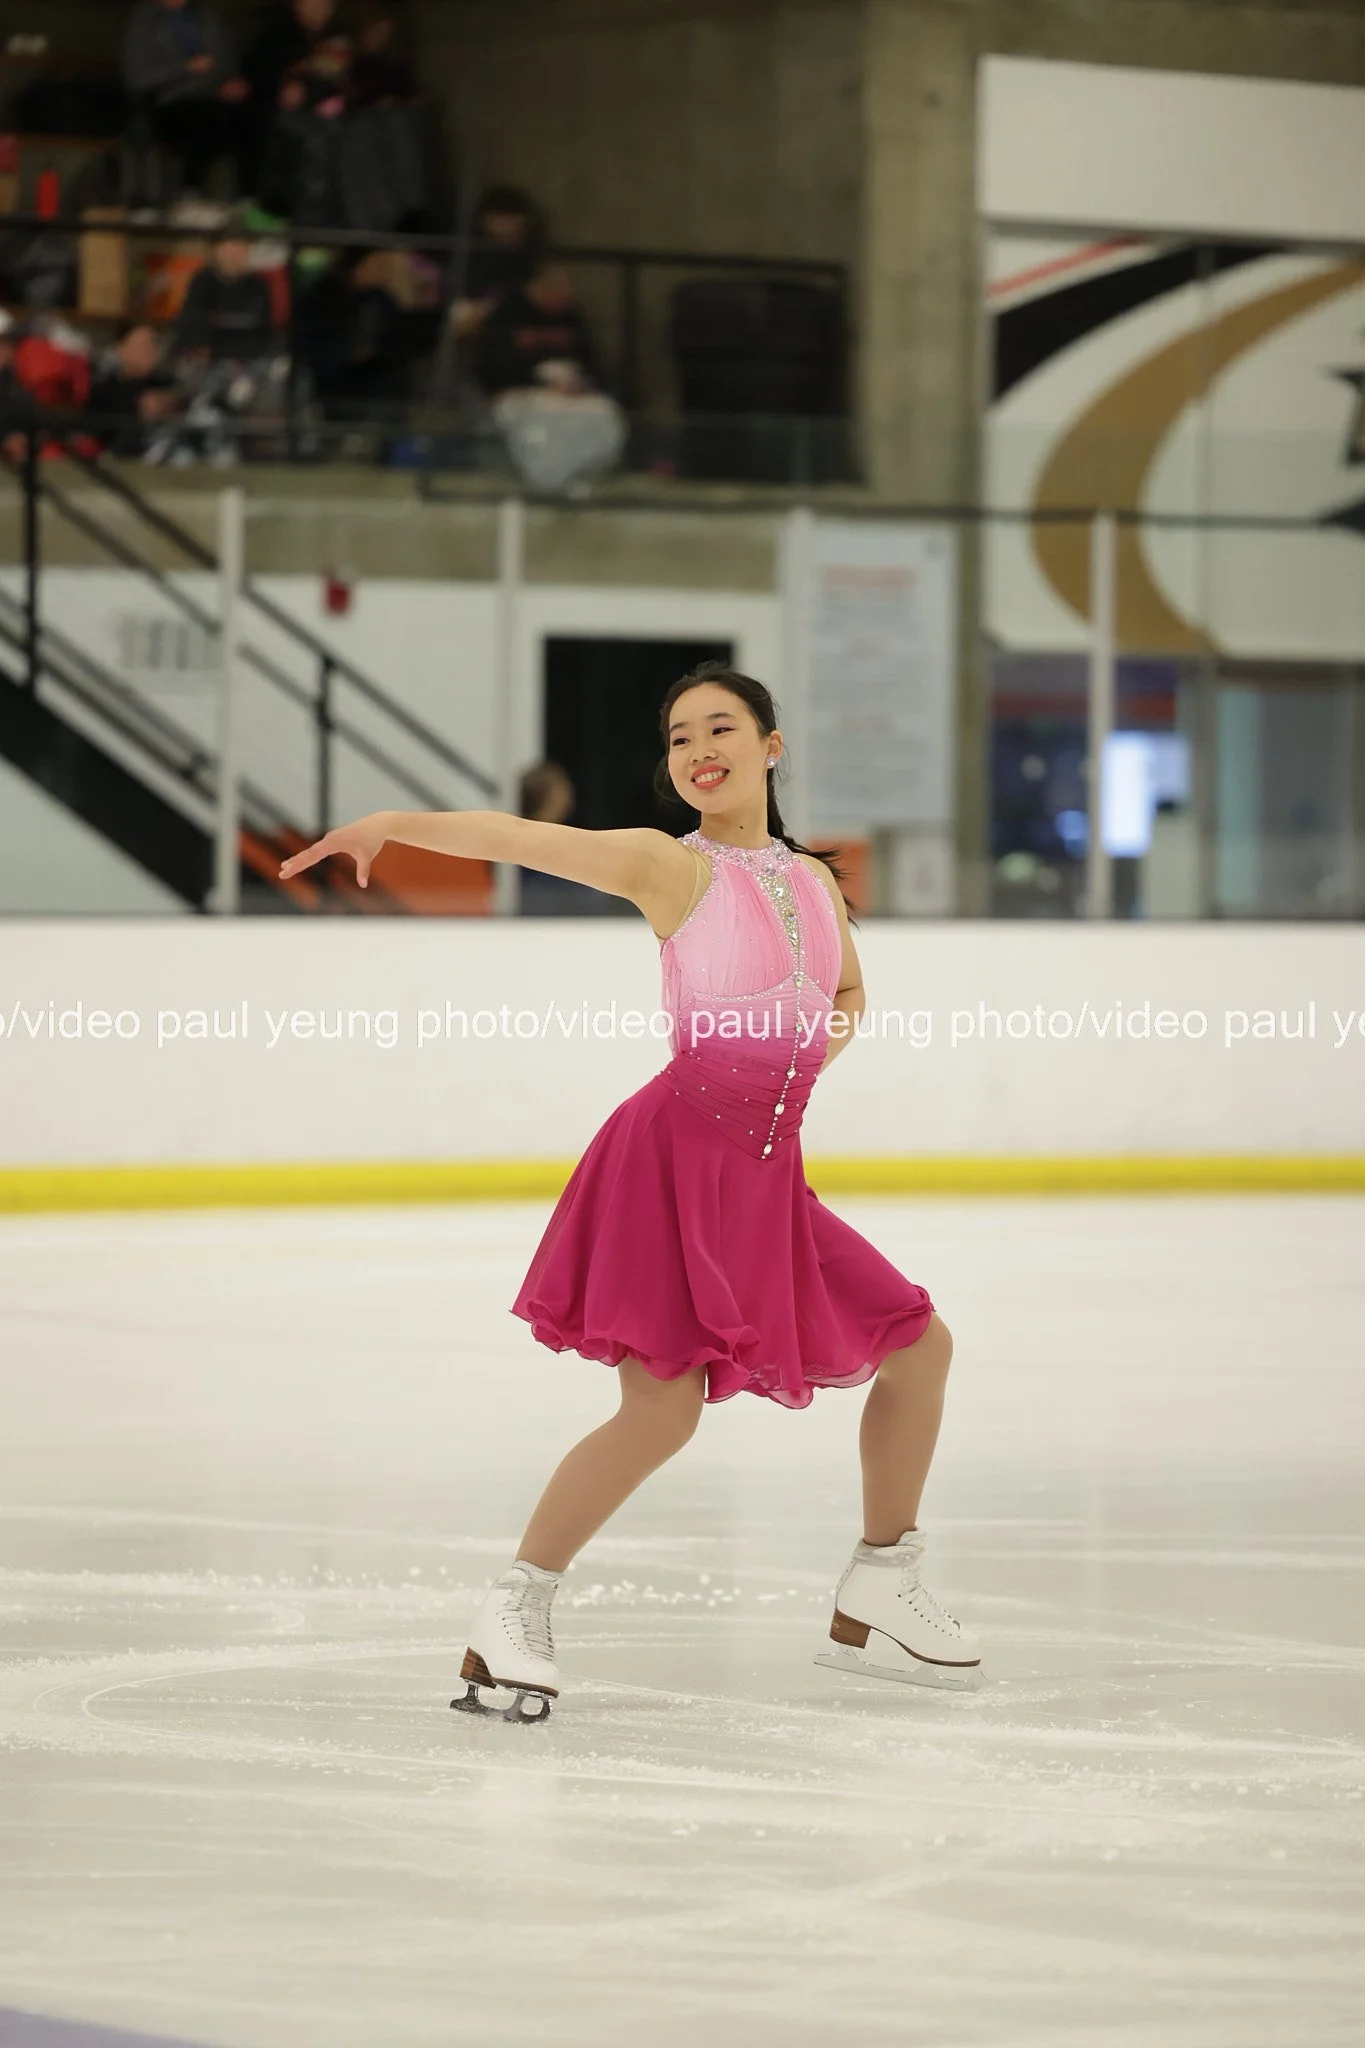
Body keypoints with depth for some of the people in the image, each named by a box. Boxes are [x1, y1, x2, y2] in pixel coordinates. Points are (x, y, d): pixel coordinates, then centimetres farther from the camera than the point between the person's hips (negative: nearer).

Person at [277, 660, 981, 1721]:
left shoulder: (814, 880, 14)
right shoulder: (671, 866, -3)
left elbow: (850, 994, 32)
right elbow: (520, 837, -16)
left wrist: (804, 1062, 11)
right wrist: (395, 823, -29)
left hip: (770, 1170, 7)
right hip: (678, 1151, -7)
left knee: (919, 1345, 13)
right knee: (662, 1407, -18)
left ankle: (878, 1599, 26)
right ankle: (515, 1611, -8)